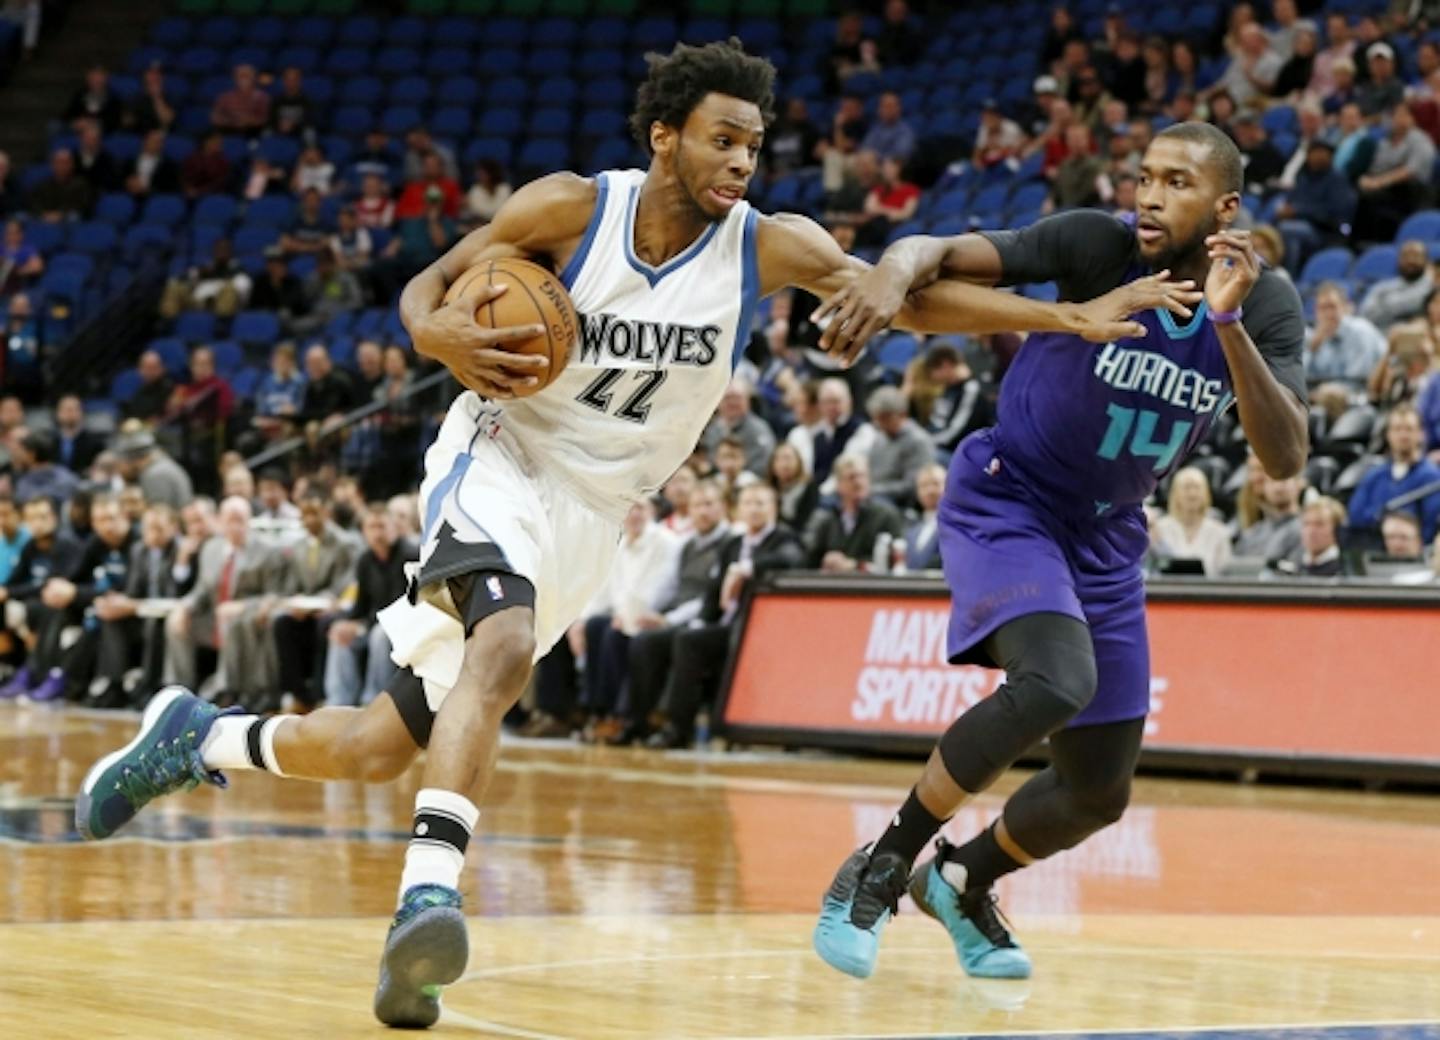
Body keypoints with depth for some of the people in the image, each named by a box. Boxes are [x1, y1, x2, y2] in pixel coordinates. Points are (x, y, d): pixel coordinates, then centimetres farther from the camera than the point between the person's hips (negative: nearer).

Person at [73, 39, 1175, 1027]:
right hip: (500, 464, -4)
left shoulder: (769, 247, -9)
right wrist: (446, 341, -26)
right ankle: (429, 894, -44)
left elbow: (910, 298, -16)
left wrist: (1070, 316, -26)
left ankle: (197, 735, 29)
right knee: (504, 642, -37)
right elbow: (427, 288, -2)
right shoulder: (572, 208, -13)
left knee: (381, 747, 4)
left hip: (592, 514, 4)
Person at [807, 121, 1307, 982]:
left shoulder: (1268, 305, -9)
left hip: (1108, 541, 6)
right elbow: (945, 252, -28)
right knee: (1058, 679, -33)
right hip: (1007, 505, -5)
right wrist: (897, 271, -52)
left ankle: (962, 879, 40)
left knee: (1099, 793, 10)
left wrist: (1227, 322, -32)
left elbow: (1286, 459, -20)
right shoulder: (1098, 246, -20)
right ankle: (880, 866, -17)